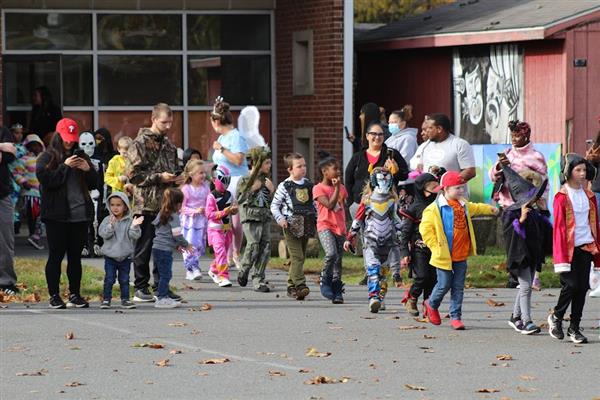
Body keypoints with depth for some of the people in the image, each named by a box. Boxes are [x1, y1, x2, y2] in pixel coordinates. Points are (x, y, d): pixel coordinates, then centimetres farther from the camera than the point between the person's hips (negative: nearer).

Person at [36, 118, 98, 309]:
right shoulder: (47, 158, 0)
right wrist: (65, 167, -16)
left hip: (80, 213, 5)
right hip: (57, 215, -5)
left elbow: (93, 184, 16)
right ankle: (54, 296, 4)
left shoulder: (81, 156, 15)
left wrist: (88, 169, -3)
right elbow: (45, 179, -14)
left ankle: (75, 294, 14)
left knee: (75, 256, 8)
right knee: (56, 255, -1)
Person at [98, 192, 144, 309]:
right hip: (110, 255, -1)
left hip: (125, 256, 1)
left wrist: (134, 226, -27)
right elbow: (103, 233, -14)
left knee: (124, 279, 8)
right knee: (109, 279, 0)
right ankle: (106, 299, 7)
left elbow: (135, 236, -10)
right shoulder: (107, 220, -2)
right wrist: (111, 225, -28)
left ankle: (125, 299, 15)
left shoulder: (129, 221, -2)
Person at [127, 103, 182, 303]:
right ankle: (141, 288, 5)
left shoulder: (168, 144, 16)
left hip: (165, 204, 7)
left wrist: (176, 178, 6)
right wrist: (159, 178, -17)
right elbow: (133, 174, -13)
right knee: (144, 247, -1)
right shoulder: (140, 143, -8)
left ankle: (161, 286, 16)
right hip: (146, 204, -7)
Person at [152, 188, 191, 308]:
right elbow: (177, 234, -16)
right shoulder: (174, 217, -13)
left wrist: (177, 245, 23)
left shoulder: (161, 214, 15)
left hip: (157, 248, 9)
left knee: (163, 274, 16)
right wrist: (186, 245, 2)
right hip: (165, 250, -9)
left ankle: (163, 296, 21)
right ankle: (161, 298, -4)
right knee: (166, 274, -4)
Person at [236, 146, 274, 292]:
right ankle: (244, 272, 9)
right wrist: (252, 189, -16)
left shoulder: (266, 180, 15)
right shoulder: (245, 180, -1)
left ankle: (258, 280, 1)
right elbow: (240, 199, -11)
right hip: (250, 216, -5)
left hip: (265, 217, 5)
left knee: (265, 247, -4)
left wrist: (272, 190, 1)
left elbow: (273, 201, 18)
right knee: (253, 246, -16)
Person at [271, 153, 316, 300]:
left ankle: (291, 285, 18)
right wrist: (280, 219, -14)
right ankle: (300, 285, -18)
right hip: (291, 226, -6)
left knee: (300, 257, 9)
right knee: (297, 256, -13)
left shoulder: (308, 184, 12)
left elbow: (313, 203, 23)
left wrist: (316, 218, 14)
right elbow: (274, 206, 0)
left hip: (305, 226, 6)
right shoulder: (284, 186, -4)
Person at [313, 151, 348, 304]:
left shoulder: (341, 188, 13)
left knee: (338, 262, 6)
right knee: (331, 254, -26)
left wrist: (347, 230, 20)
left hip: (340, 228, 6)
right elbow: (330, 205, -18)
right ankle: (325, 281, -6)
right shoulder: (319, 188, -5)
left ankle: (337, 291, 11)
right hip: (325, 227, -6)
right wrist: (336, 188, -13)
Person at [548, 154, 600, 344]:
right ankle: (556, 317, 14)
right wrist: (561, 256, -13)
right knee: (571, 285, -10)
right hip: (569, 248, -5)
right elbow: (559, 227, -8)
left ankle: (575, 327, 10)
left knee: (582, 287, 2)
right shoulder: (562, 197, -5)